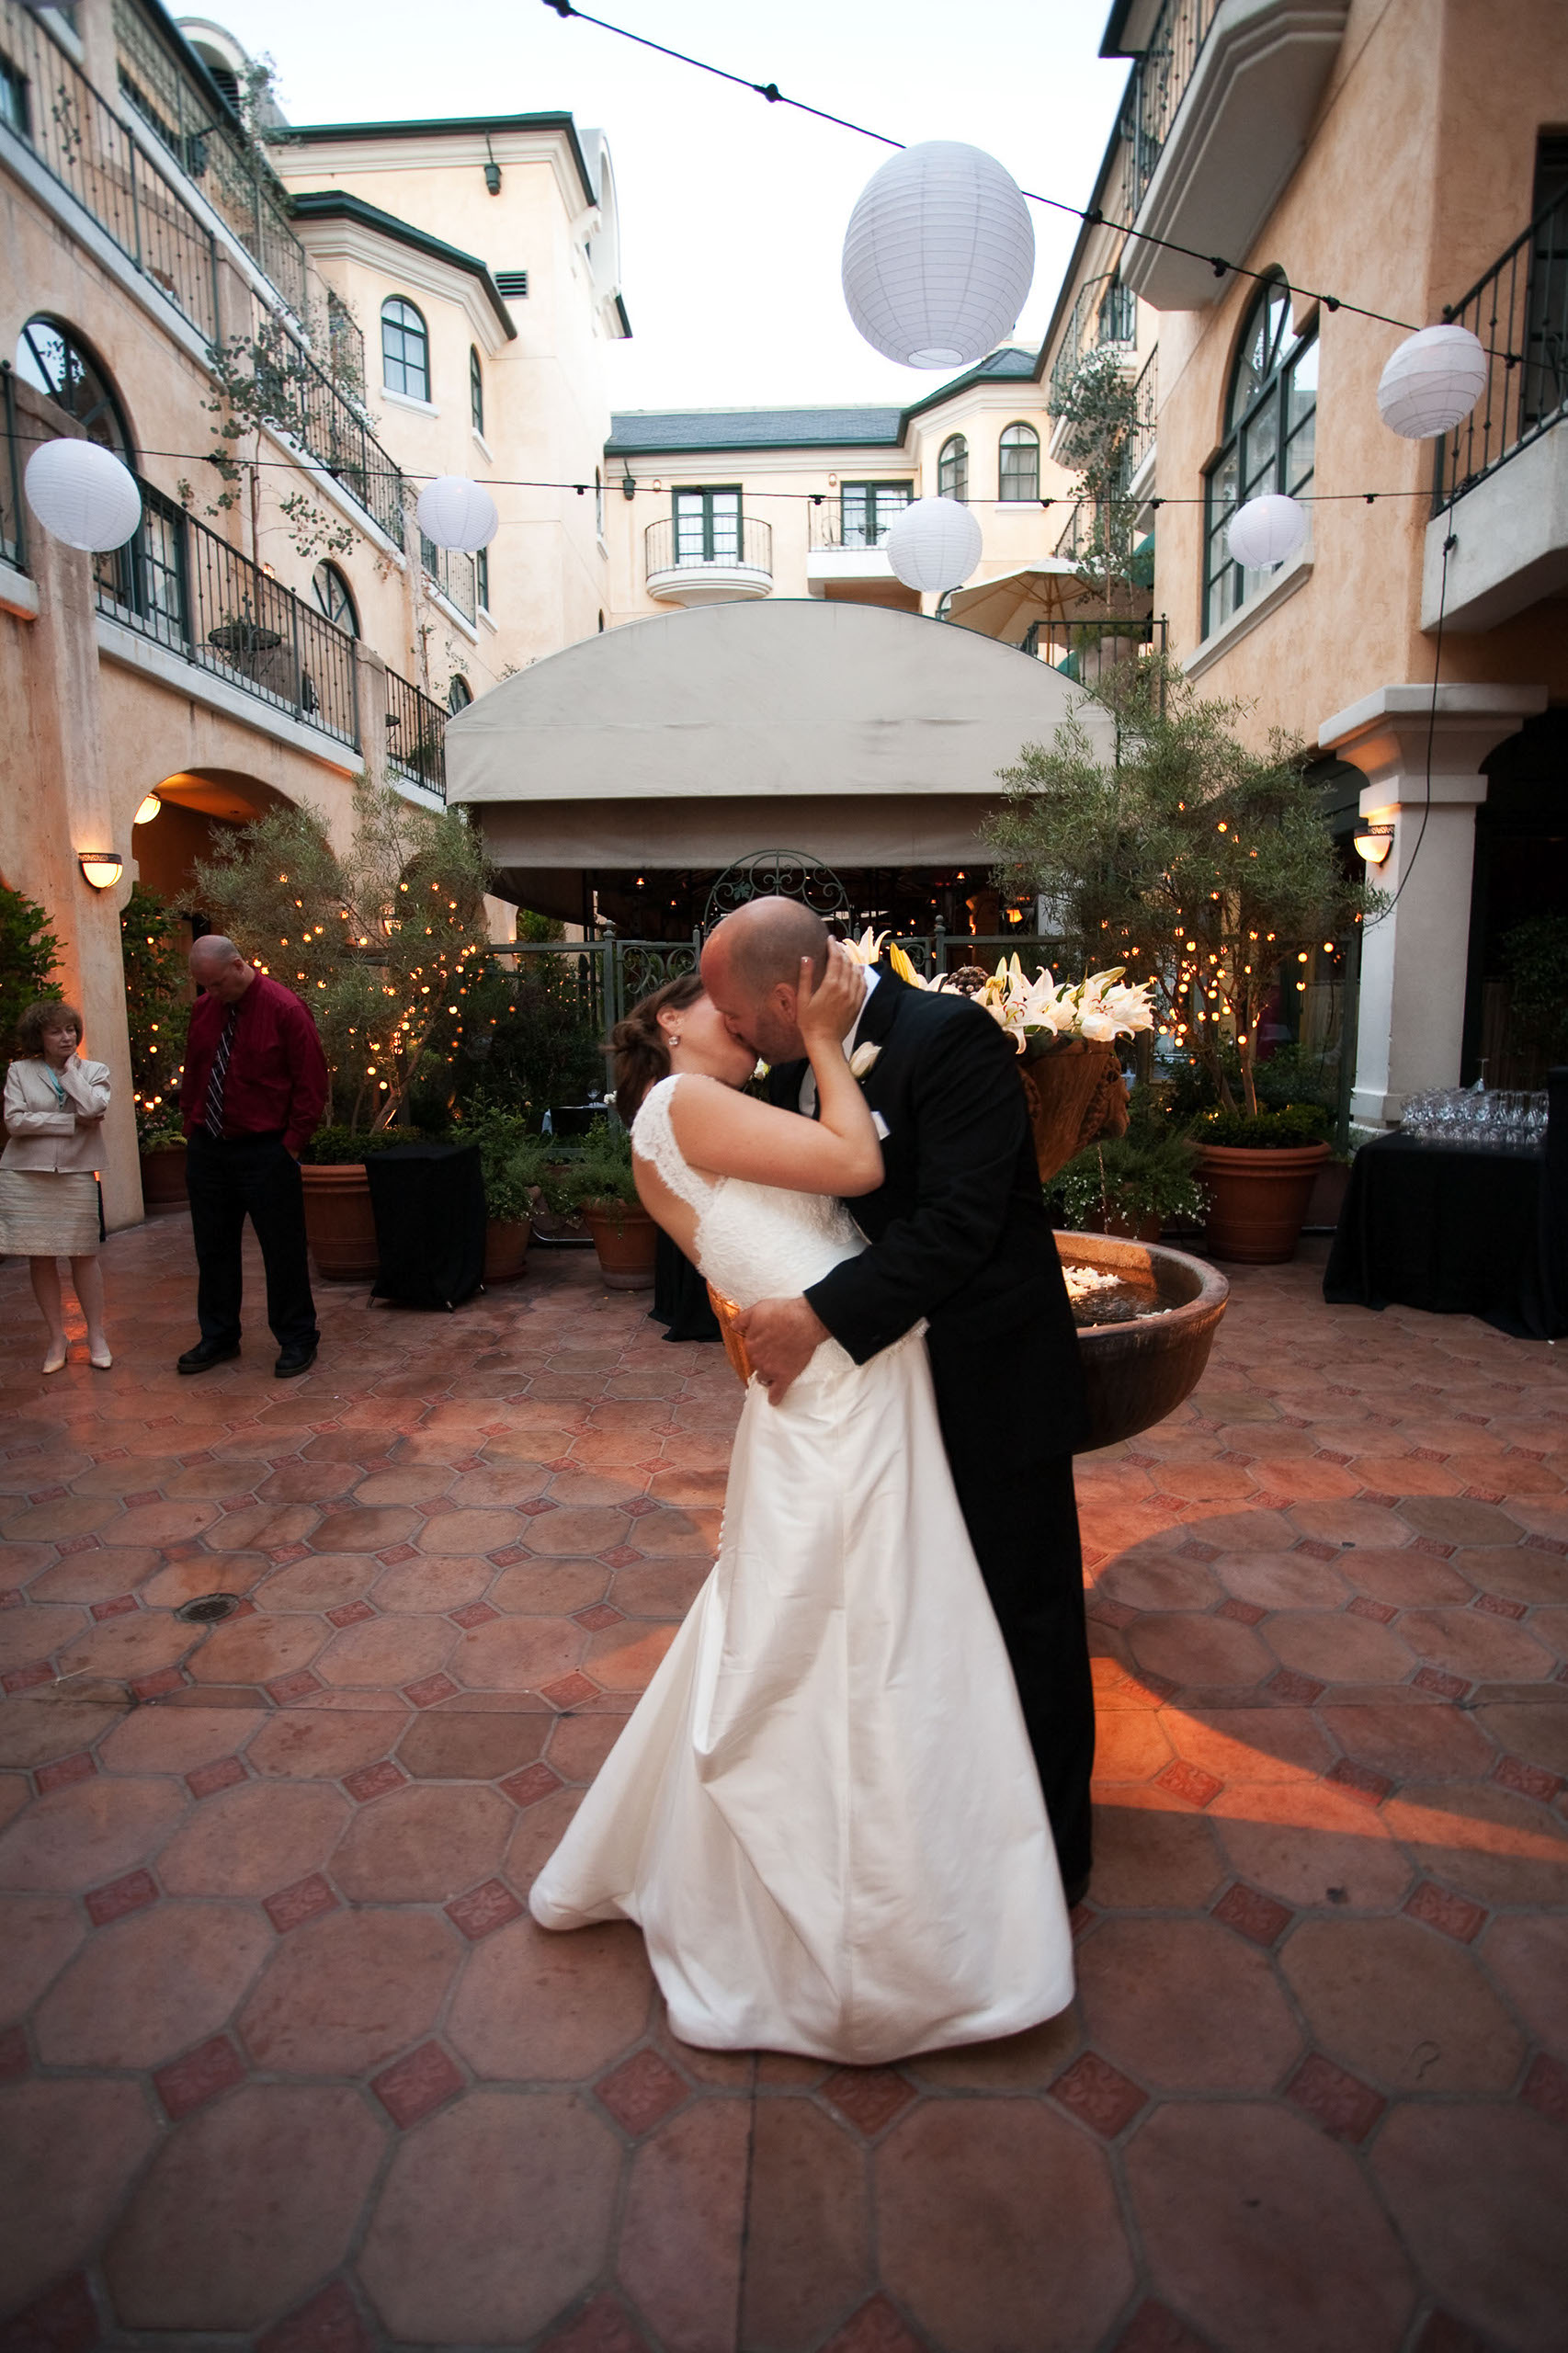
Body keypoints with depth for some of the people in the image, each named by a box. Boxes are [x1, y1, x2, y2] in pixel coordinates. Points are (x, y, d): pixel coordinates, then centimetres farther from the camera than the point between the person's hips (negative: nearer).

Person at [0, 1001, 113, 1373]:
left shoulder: (94, 1071, 7)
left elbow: (92, 1108, -13)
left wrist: (70, 1068, -4)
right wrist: (72, 1123, -10)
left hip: (76, 1175, 0)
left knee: (83, 1255, 0)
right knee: (40, 1258, 4)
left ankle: (96, 1336, 12)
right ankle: (56, 1338, 16)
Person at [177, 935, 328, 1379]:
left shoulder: (284, 1009, -10)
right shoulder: (204, 1010, 6)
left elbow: (311, 1084, -9)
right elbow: (192, 1076, 17)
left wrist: (291, 1144, -11)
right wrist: (192, 1130, 9)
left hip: (264, 1151, -5)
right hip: (206, 1150, 6)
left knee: (283, 1250, 2)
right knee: (213, 1247, 14)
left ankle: (297, 1340, 15)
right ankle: (218, 1337, 28)